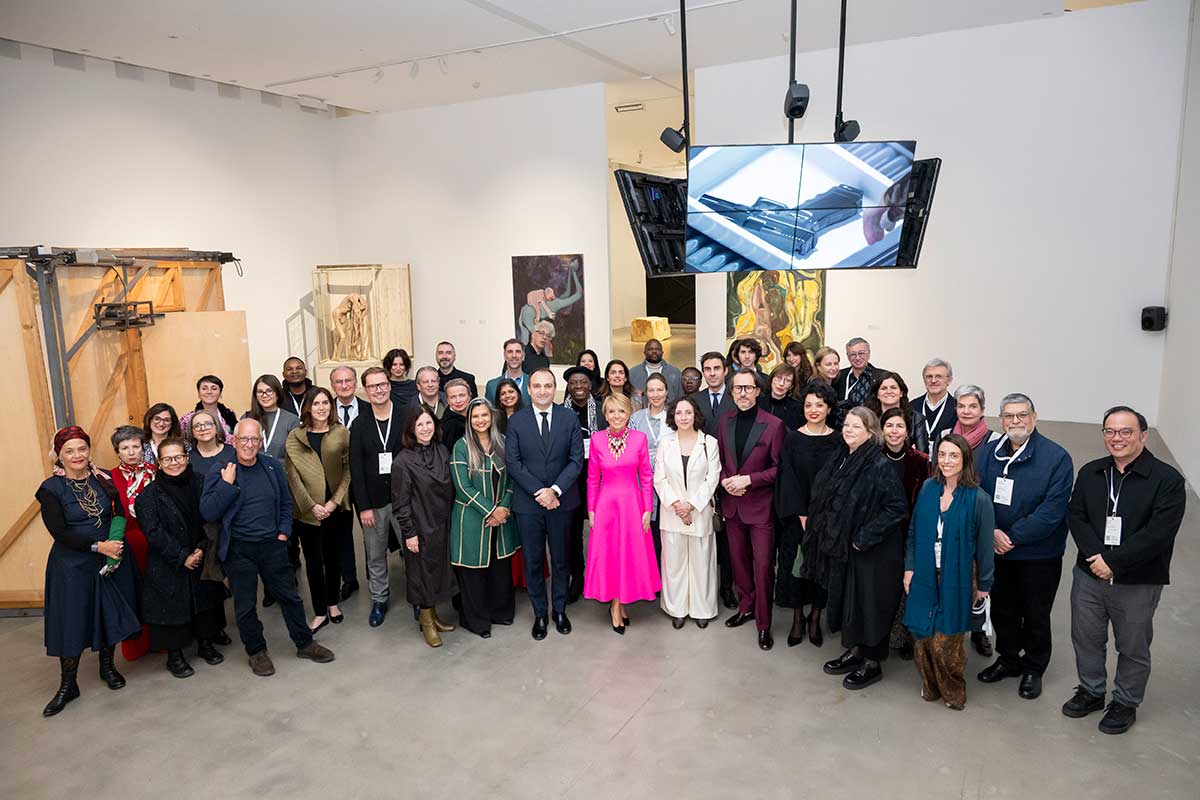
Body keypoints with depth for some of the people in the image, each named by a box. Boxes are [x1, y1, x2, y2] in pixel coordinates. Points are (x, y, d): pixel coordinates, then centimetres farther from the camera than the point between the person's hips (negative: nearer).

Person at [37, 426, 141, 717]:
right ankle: (67, 685, 19)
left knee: (111, 615, 11)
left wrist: (115, 541, -11)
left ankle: (107, 666, 33)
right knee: (71, 623, 3)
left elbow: (121, 513, 8)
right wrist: (97, 546, -18)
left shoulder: (103, 479, 1)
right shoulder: (51, 488, -8)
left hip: (111, 559, 3)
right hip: (72, 565, -3)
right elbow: (58, 531, -12)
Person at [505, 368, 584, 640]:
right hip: (527, 503, 0)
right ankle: (539, 614, 24)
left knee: (560, 559, 13)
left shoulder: (570, 419, -1)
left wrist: (555, 490, -16)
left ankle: (560, 610, 30)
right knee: (533, 561, 9)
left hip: (561, 501, 0)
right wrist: (538, 492, -14)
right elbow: (513, 463, -6)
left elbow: (577, 459, -5)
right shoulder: (516, 421, -2)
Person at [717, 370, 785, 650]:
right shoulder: (725, 421, 3)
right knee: (738, 559, 17)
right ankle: (746, 607, 36)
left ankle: (763, 624, 15)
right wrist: (725, 480, -8)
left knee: (763, 566, 0)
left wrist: (748, 479, -18)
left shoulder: (773, 425, -12)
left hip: (760, 504, -5)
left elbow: (778, 467, -9)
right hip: (732, 503, 5)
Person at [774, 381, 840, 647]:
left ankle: (815, 618, 23)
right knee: (795, 563, 3)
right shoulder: (792, 438, -2)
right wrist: (803, 517, -12)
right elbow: (787, 478, -6)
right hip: (796, 516, 0)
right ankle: (797, 618, 19)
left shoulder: (838, 441, 0)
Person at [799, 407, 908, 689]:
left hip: (870, 551, -7)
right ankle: (854, 650, 35)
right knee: (844, 598, 17)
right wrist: (828, 534, 9)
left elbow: (897, 507, -20)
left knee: (867, 603, 5)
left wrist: (865, 537, -20)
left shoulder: (880, 466, -18)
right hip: (839, 546, 7)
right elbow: (823, 499, 16)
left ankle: (872, 663, 23)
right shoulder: (839, 460, 4)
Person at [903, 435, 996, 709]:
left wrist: (984, 584, 0)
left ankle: (954, 692, 28)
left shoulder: (978, 498, -12)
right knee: (923, 636, 9)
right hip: (925, 576, 4)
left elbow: (984, 545, -5)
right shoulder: (928, 488, 0)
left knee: (946, 642, 1)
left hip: (957, 579, -3)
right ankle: (930, 686, 33)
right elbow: (914, 531, 8)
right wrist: (909, 567, 4)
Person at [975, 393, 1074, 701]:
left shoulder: (1057, 458, -14)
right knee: (1002, 609, 17)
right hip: (997, 550, 4)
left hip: (1039, 554, -4)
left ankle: (1034, 668, 33)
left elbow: (1052, 510, -20)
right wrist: (992, 531, -18)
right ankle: (1008, 659, 38)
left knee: (1036, 614, 12)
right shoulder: (987, 454, 0)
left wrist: (1013, 538, -20)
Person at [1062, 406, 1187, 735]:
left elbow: (1159, 533, -20)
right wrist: (1096, 554, -17)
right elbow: (1076, 516, -1)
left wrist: (1114, 562, -21)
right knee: (1086, 638, 17)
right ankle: (1091, 692, 39)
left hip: (1138, 583, -4)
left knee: (1133, 648, 14)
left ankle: (1126, 703, 34)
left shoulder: (1167, 480, -12)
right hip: (1089, 574, 4)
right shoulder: (1090, 473, 3)